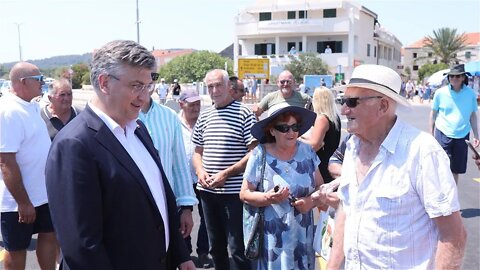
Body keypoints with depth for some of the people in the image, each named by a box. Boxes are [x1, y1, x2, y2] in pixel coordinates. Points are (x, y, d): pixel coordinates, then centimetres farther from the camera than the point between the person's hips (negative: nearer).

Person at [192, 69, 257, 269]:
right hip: (207, 191, 6)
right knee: (215, 245, 17)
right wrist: (200, 171, -4)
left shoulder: (244, 113, -6)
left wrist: (226, 174, -16)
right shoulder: (204, 116, 10)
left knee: (238, 247, -1)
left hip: (234, 191, -5)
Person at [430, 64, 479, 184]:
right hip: (443, 135, -2)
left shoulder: (470, 93, -2)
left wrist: (476, 136, 6)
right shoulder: (440, 93, -6)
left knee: (456, 170, 11)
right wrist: (431, 133, 5)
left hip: (462, 136, 2)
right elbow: (433, 113, 4)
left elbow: (473, 115, 7)